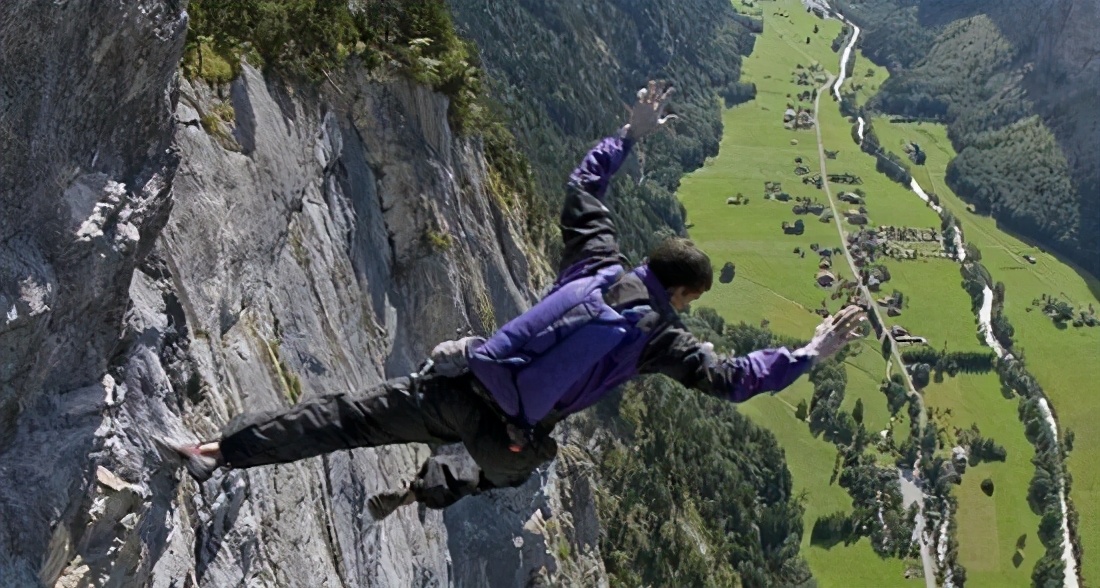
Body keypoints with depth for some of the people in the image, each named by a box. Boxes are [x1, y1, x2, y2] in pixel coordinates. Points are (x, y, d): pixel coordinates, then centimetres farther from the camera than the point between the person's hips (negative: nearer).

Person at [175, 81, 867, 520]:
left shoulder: (598, 261, 6)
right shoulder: (662, 335, -4)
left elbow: (582, 186, 18)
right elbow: (731, 379, -2)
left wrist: (630, 136, 26)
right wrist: (810, 353, 6)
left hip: (458, 383, 3)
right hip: (507, 433, -2)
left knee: (350, 415, 5)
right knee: (509, 465, 36)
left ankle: (221, 451, 2)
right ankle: (425, 489, 23)